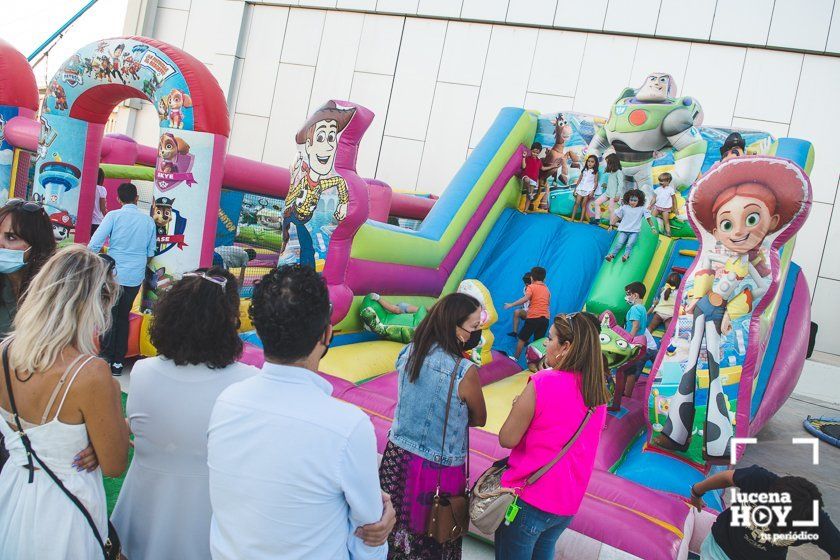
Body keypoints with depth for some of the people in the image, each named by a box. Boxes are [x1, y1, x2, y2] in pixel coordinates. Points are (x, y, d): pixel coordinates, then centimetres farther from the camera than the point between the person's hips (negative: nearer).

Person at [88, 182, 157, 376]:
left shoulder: (114, 216, -6)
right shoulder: (148, 220, 4)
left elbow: (94, 244, -11)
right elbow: (151, 252, 11)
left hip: (114, 274, -3)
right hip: (136, 277, 3)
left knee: (109, 317, 5)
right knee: (123, 317, 12)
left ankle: (106, 359, 2)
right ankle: (118, 362, 14)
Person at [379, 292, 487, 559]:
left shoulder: (407, 353, -5)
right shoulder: (464, 371, -22)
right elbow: (479, 420, -6)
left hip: (397, 459, 5)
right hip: (439, 469, -5)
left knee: (395, 534, 21)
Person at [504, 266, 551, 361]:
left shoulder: (531, 287, -3)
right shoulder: (547, 289, 14)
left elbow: (525, 299, -19)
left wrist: (511, 304, -17)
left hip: (533, 317, -5)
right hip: (545, 318, 5)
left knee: (522, 338, 8)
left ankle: (516, 358, 11)